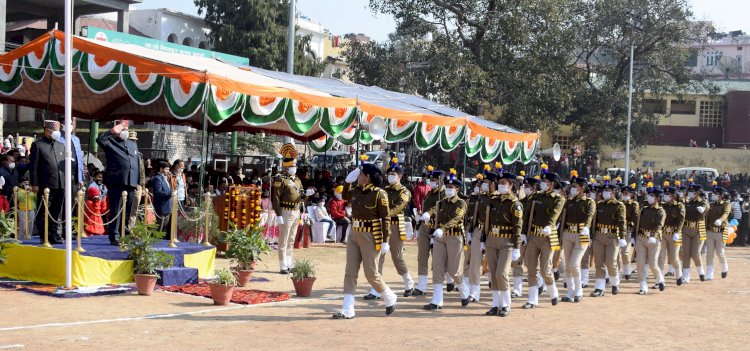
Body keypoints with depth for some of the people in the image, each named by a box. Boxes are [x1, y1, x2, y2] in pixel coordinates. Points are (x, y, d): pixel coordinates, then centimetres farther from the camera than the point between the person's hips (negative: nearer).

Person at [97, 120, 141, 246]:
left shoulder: (133, 144, 23)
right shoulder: (110, 142, 5)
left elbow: (137, 164, 22)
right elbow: (100, 140, -17)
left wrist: (139, 183, 16)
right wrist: (113, 131, -14)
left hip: (131, 183, 5)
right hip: (117, 182, -5)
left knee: (127, 211, 7)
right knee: (115, 210, -3)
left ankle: (124, 234, 14)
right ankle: (114, 236, 0)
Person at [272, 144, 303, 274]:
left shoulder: (297, 180, 14)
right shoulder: (280, 180, -10)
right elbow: (276, 198, -15)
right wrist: (278, 215, -20)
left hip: (296, 212, 8)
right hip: (286, 212, -8)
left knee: (291, 241, 14)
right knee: (283, 242, -3)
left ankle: (289, 264, 21)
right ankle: (283, 267, -1)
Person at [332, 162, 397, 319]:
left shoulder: (379, 194, -13)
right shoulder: (357, 190, 6)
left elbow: (385, 218, -12)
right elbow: (345, 196, 28)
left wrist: (385, 242, -15)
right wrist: (348, 181, 10)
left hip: (370, 237, -7)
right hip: (354, 235, 7)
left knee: (371, 273, 0)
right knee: (350, 272, 2)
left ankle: (390, 298, 25)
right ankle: (347, 310, 3)